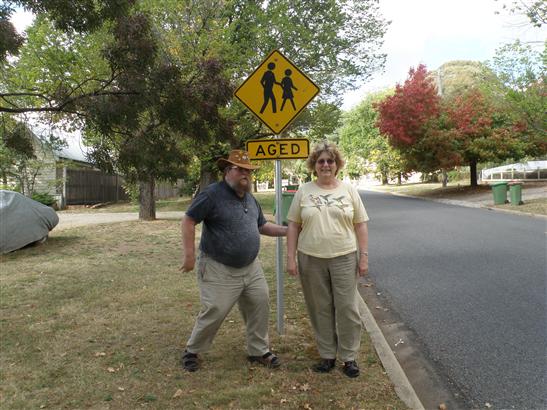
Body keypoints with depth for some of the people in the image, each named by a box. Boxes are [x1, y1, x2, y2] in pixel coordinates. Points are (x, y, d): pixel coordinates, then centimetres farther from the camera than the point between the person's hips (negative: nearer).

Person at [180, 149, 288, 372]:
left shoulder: (250, 199, 11)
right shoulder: (212, 194, -14)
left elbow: (262, 226, 21)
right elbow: (188, 221, -14)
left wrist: (287, 230, 9)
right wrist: (189, 255, -17)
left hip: (251, 267, 7)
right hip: (219, 270, -7)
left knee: (260, 306, 6)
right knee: (214, 312, -4)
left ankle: (259, 351, 24)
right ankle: (192, 351, 20)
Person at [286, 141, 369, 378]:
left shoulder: (348, 190, 5)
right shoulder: (303, 192, 5)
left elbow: (360, 225, 5)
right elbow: (293, 226, 4)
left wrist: (364, 256, -2)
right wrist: (291, 258, -2)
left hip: (344, 258, 0)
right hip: (311, 259, 1)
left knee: (347, 309, 2)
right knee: (320, 310, 9)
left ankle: (349, 357, 17)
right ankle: (327, 355, 23)